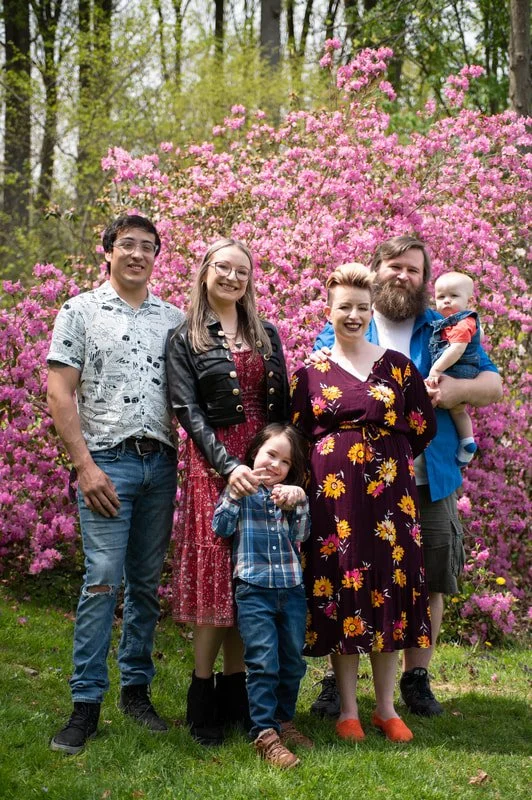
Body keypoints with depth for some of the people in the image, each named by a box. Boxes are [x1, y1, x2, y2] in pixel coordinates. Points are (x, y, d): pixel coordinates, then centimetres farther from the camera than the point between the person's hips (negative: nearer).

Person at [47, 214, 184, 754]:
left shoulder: (174, 319, 12)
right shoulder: (80, 312, 2)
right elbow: (59, 392, -3)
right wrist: (85, 465, -11)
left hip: (161, 464, 4)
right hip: (107, 461, -4)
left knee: (147, 583, 9)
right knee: (103, 580, -9)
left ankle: (136, 688, 19)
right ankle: (86, 704, -2)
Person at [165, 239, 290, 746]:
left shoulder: (266, 335, 15)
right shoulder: (185, 340, 2)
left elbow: (282, 406, 12)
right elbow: (188, 410, -7)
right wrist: (228, 465, -18)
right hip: (214, 465, -4)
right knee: (214, 576, -5)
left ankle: (236, 690, 13)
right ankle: (202, 700, 3)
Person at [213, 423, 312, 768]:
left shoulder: (290, 494, 14)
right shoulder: (241, 490, 3)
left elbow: (302, 535, 4)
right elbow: (221, 526, -8)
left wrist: (298, 502, -11)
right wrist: (235, 491, -18)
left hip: (292, 588, 5)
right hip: (254, 589, -5)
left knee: (293, 661, 12)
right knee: (264, 663, -11)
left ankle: (284, 720, 28)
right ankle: (265, 733, -9)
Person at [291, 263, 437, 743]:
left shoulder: (396, 365, 6)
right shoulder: (310, 373, 6)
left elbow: (423, 426, 8)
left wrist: (387, 459, 6)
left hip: (387, 490, 1)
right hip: (332, 493, 0)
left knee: (388, 586, 2)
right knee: (339, 589, 0)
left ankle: (387, 707, 13)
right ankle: (348, 709, 11)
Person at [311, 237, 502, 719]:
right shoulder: (340, 330, 8)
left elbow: (495, 385, 8)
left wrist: (458, 389, -14)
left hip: (430, 481, 2)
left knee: (429, 584, 7)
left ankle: (417, 677, 20)